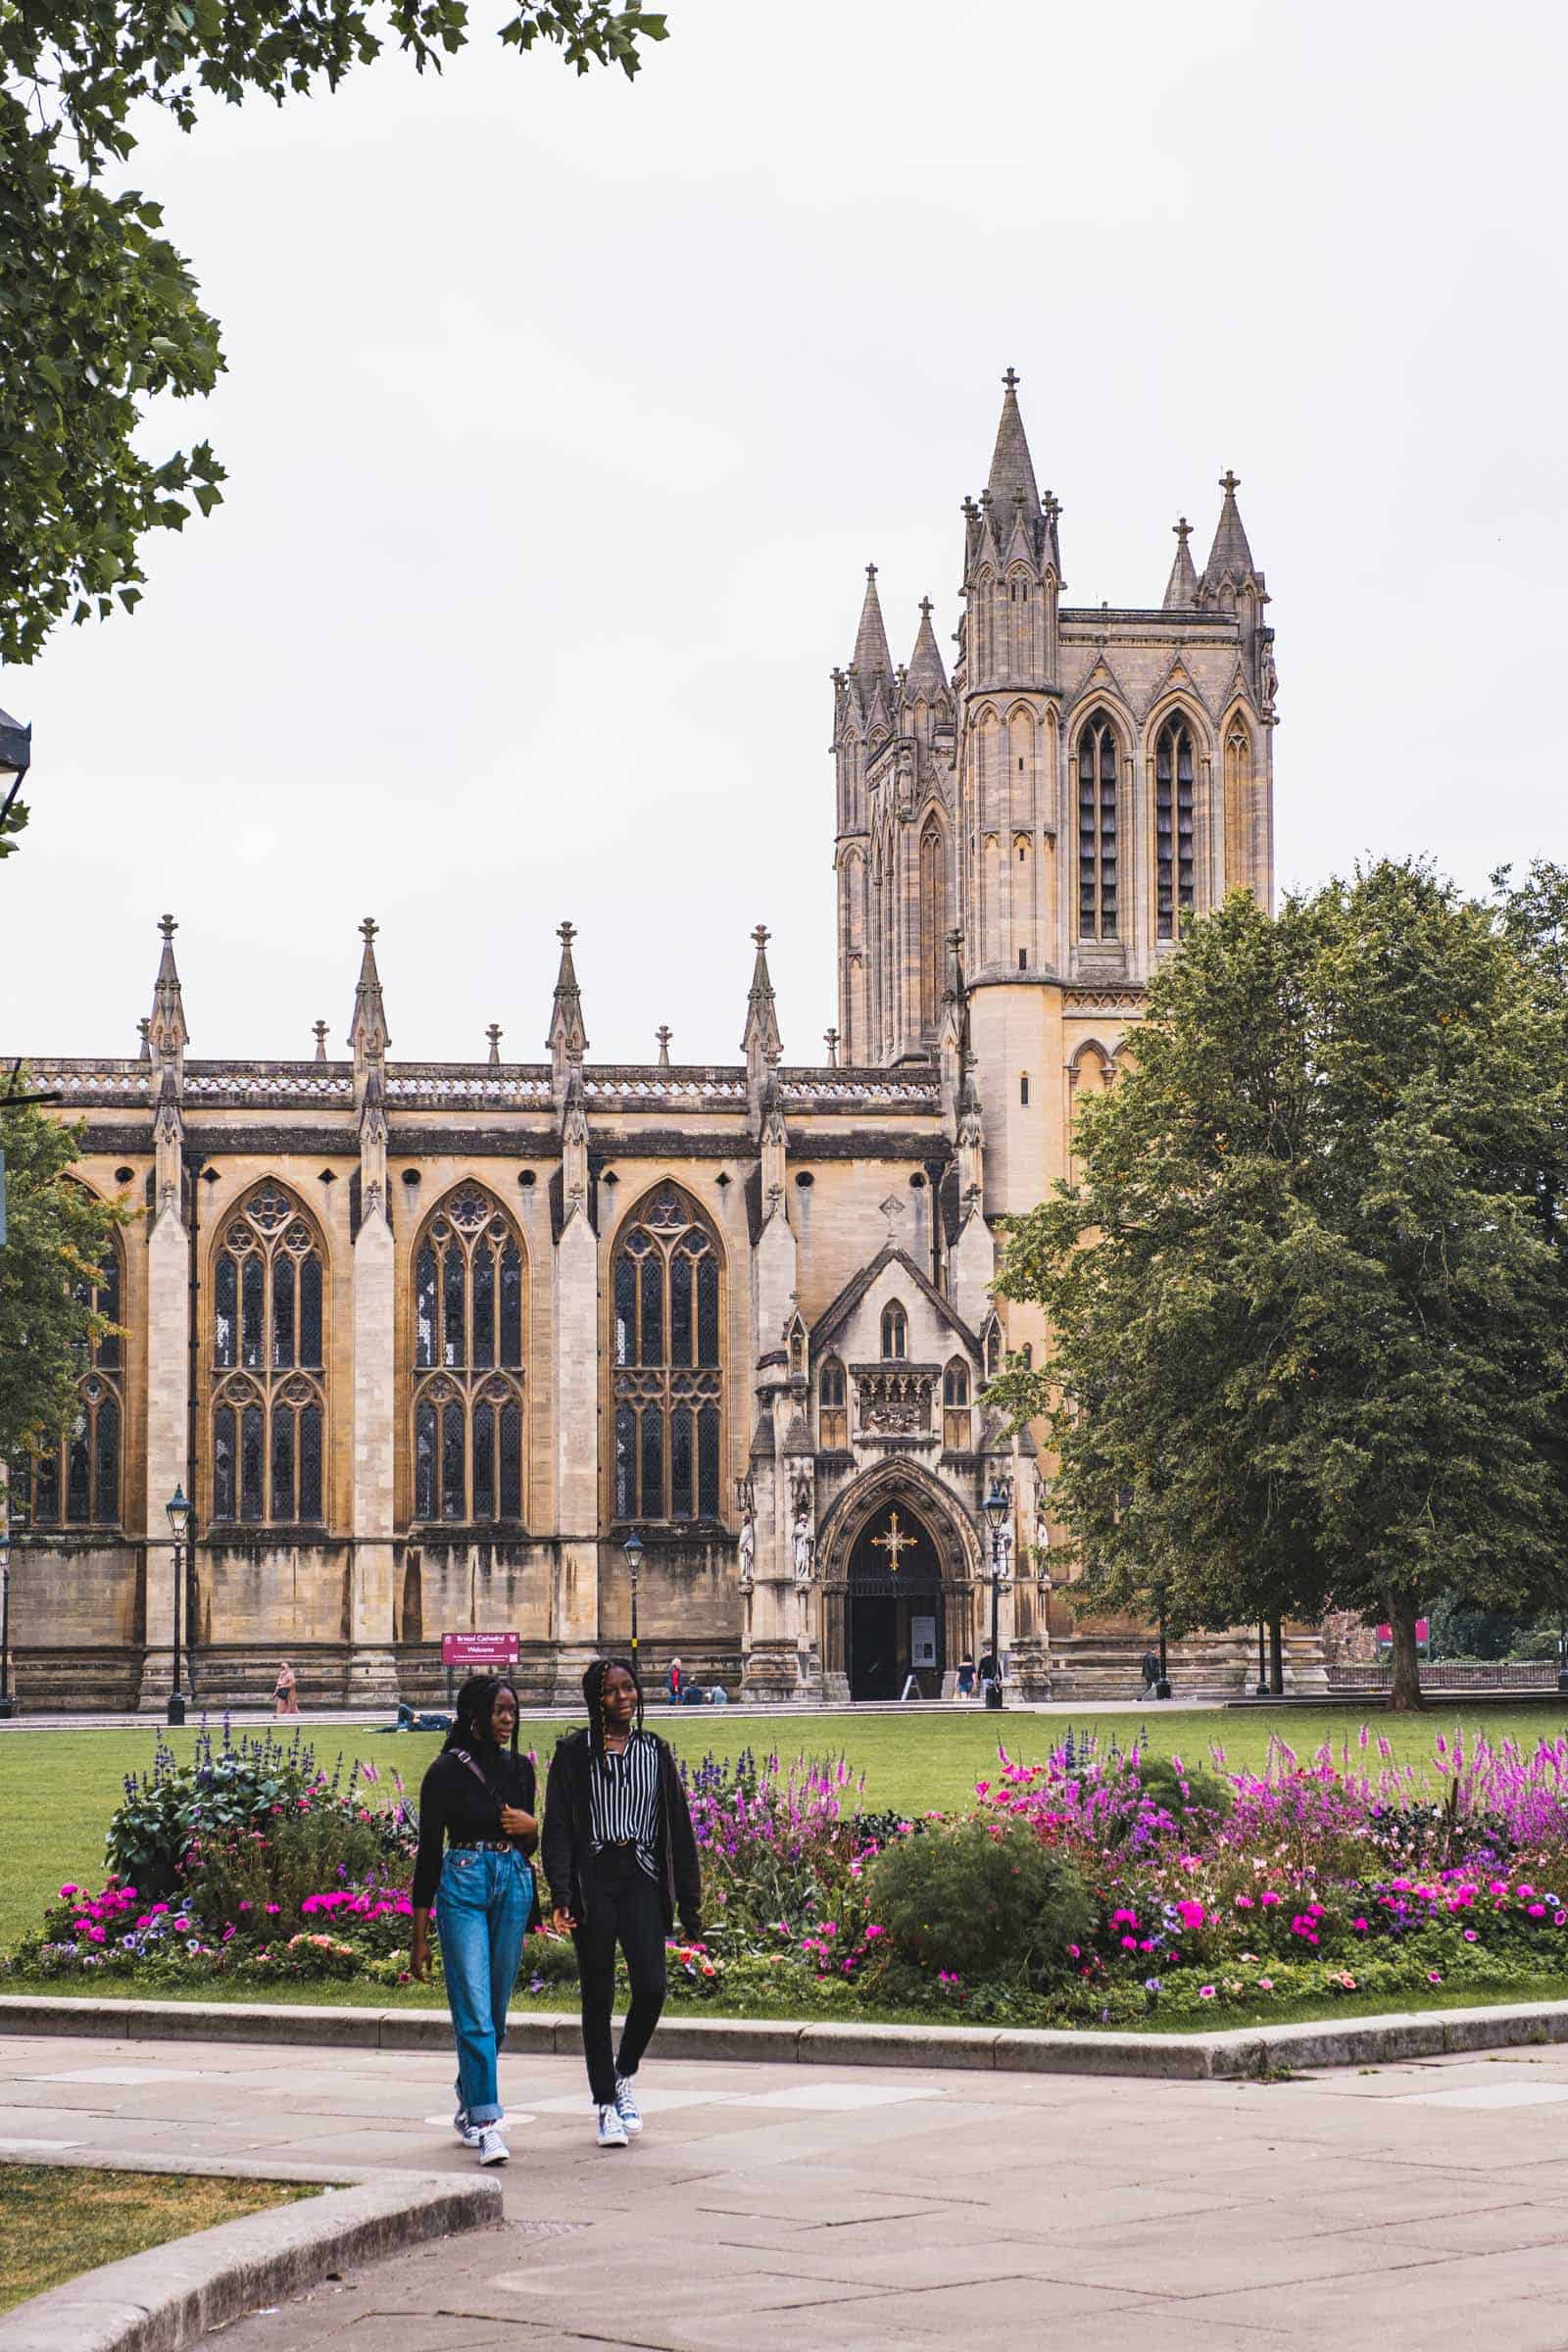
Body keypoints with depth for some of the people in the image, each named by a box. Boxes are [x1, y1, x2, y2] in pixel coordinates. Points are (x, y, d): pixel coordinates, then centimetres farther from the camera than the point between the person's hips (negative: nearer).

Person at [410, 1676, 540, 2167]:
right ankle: (486, 2124, -14)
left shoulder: (520, 1768, 11)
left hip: (514, 1885, 5)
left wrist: (531, 1828, -5)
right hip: (463, 1886, -5)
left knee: (495, 2010, 11)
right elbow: (428, 1851, -3)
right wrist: (420, 1937, -4)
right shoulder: (446, 1771, -4)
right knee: (474, 2010, -12)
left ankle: (469, 2104, 29)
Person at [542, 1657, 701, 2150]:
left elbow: (679, 1828, 12)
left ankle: (625, 2076, 16)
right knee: (598, 1997, 2)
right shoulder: (574, 1753, 2)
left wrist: (689, 1901, 8)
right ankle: (605, 2104, 11)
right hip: (593, 1880, -2)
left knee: (651, 1987, -10)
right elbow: (557, 1828, -2)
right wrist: (560, 1896, -14)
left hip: (642, 1878, 2)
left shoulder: (656, 1752, 11)